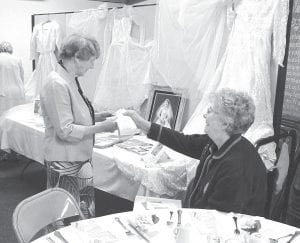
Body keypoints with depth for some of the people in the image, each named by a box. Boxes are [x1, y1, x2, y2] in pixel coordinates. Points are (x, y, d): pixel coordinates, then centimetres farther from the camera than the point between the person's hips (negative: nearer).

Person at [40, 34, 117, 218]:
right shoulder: (57, 84, -21)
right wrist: (101, 127, -20)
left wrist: (96, 116, 6)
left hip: (81, 160, 9)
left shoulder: (71, 80, 8)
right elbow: (65, 131, -24)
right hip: (65, 164, -9)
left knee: (86, 215, 19)